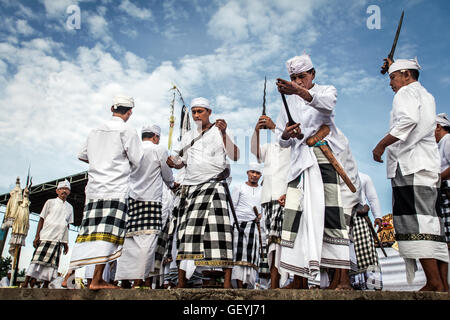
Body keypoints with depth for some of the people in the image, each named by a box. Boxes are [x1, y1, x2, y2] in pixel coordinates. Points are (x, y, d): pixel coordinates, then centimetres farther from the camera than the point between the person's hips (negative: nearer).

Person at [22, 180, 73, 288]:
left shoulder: (69, 207, 15)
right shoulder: (50, 202, 6)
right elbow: (42, 219, 4)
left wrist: (66, 242, 12)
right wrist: (37, 236, -4)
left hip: (58, 239, 3)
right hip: (45, 237, -3)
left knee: (53, 262, 0)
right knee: (38, 259, -8)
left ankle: (45, 286, 5)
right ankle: (26, 282, -2)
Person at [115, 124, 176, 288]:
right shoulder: (159, 150, 1)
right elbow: (168, 176, 9)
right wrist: (172, 185, 31)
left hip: (131, 199, 5)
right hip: (150, 201, -5)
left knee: (130, 242, 3)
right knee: (147, 242, -6)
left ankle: (129, 279, 4)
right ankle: (138, 282, -8)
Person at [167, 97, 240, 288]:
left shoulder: (219, 131, 4)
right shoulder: (188, 136, 20)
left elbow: (235, 156, -9)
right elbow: (181, 162, 23)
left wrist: (223, 133, -21)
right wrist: (173, 163, -1)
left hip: (214, 184, -4)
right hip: (190, 186, 5)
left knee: (219, 229, -15)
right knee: (186, 231, 0)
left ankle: (227, 281, -12)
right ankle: (181, 281, 6)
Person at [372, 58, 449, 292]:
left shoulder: (406, 92, 1)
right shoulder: (427, 96, 28)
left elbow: (408, 120, -20)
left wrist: (381, 144, -17)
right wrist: (393, 66, 57)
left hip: (409, 164, -9)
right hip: (428, 166, 9)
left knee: (414, 224, -14)